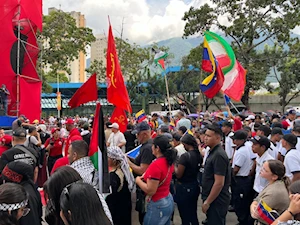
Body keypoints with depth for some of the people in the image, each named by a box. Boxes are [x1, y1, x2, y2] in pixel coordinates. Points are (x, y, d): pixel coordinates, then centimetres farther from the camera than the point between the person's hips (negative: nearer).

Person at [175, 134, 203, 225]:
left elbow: (178, 175, -18)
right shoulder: (199, 155, 1)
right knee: (193, 214, 20)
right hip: (195, 186, 8)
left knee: (185, 216, 7)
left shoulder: (185, 156, -22)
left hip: (184, 188, -8)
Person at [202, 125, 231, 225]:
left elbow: (219, 183, -25)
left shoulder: (219, 155, -22)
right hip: (212, 199, 9)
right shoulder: (213, 152, 9)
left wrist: (207, 202, -19)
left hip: (216, 201, -9)